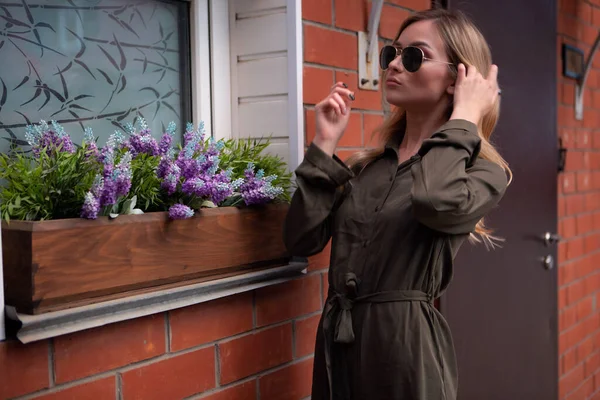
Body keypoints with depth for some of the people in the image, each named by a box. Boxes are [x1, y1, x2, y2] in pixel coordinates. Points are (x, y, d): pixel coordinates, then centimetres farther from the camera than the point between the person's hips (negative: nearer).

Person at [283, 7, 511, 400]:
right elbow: (302, 239, -2)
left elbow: (438, 204, -28)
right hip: (338, 344, 5)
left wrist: (464, 118, -13)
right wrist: (326, 144, -2)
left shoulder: (482, 170, -4)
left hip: (407, 349, -5)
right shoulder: (365, 166, 9)